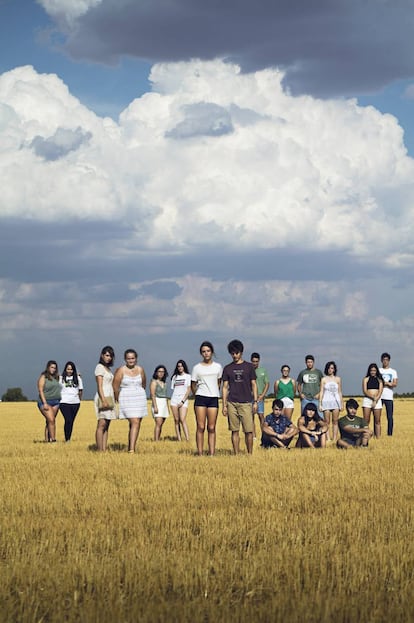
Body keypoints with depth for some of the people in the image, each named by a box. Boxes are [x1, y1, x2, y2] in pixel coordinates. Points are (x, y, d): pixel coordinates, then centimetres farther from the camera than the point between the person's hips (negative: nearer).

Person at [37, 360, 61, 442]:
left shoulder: (56, 377, 15)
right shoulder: (43, 377, -2)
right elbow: (40, 391, -7)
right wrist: (45, 403, -16)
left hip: (56, 402, 5)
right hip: (46, 402, -5)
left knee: (49, 422, 3)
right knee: (51, 420, -16)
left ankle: (47, 439, 4)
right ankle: (53, 439, -18)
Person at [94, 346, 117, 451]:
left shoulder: (108, 369, 20)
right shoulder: (100, 367, -6)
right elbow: (99, 386, -13)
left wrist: (112, 401, 15)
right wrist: (104, 400, -22)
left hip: (110, 398, 9)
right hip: (103, 398, -9)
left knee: (106, 427, 4)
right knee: (102, 425, -12)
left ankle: (104, 449, 2)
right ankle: (100, 451, -15)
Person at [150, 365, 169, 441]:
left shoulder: (164, 383, 16)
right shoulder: (154, 382, -6)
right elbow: (152, 395, -13)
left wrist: (167, 407, 17)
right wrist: (155, 406, -21)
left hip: (164, 403, 7)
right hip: (157, 403, -7)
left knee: (161, 424, 5)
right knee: (158, 423, -17)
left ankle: (158, 440, 5)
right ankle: (156, 441, -21)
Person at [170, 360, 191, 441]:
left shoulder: (188, 376, 3)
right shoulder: (175, 377, 15)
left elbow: (189, 390, -2)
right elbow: (173, 389, 15)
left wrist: (182, 401, -10)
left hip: (183, 400, -4)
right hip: (174, 400, 4)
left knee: (183, 420, -17)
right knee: (176, 420, 0)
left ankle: (187, 439, -24)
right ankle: (179, 440, 0)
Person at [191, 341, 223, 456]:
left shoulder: (218, 367, 9)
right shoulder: (197, 368, 5)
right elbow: (193, 385, 12)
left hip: (213, 399, 1)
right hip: (200, 398, -1)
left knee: (212, 428, 0)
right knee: (201, 427, -6)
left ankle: (212, 454, 0)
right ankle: (200, 454, -7)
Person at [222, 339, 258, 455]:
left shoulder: (248, 366, 6)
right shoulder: (227, 368, 9)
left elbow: (254, 385, 8)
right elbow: (225, 387, 10)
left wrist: (255, 402, 0)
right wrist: (224, 405, 4)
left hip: (246, 403, -1)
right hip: (232, 403, 1)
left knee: (249, 431, -5)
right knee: (235, 431, 2)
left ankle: (250, 454, 3)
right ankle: (236, 454, 7)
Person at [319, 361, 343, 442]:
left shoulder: (338, 379, 9)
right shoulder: (324, 379, 5)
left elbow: (340, 392, 12)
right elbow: (321, 392, 4)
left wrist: (342, 403, 8)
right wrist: (320, 404, -2)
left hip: (336, 401, 1)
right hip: (326, 401, -1)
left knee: (335, 421, 0)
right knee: (327, 422, -3)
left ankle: (334, 438, 0)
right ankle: (328, 438, -5)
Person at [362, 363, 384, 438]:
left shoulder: (379, 380, 12)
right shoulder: (366, 379, 8)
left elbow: (380, 392, 2)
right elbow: (365, 391, -2)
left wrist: (375, 400, -12)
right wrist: (373, 397, -14)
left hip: (377, 400, 1)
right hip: (367, 399, -1)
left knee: (377, 421, 1)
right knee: (366, 421, -6)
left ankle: (378, 437, 1)